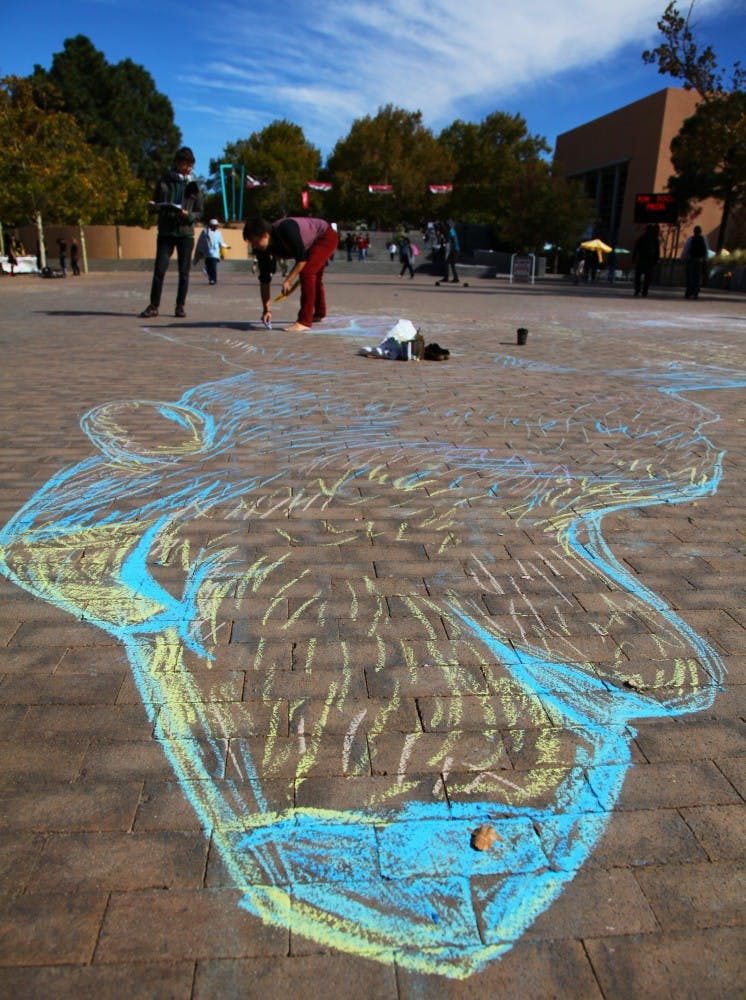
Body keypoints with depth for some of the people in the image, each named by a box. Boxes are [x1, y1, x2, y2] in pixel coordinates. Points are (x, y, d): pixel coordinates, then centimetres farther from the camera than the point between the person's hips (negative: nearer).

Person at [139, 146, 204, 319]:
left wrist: (189, 216, -14)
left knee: (184, 272, 2)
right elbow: (152, 208, 10)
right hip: (165, 232, 0)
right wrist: (153, 206, -13)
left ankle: (180, 306, 10)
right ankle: (154, 306, 0)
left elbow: (199, 213, 6)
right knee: (159, 269, -6)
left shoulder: (193, 186, 7)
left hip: (186, 233, 0)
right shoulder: (164, 182, 7)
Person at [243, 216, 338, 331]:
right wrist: (266, 310, -12)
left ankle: (304, 322, -21)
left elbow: (302, 259, -29)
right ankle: (319, 314, 47)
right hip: (312, 244, 8)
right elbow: (264, 279, -11)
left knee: (306, 272, -24)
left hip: (326, 237, -8)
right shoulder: (261, 248, -15)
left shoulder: (285, 230, -38)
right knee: (314, 276, 24)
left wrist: (288, 281, -29)